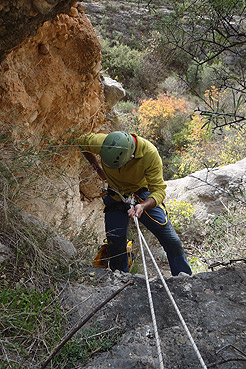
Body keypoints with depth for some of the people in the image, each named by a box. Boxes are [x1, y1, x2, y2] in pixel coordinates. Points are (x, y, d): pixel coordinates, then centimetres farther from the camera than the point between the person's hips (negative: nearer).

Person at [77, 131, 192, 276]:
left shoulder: (150, 154, -33)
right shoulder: (101, 142, -26)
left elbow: (159, 190, -28)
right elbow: (82, 141, -2)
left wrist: (143, 206, -48)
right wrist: (98, 168, -5)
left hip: (143, 195, -1)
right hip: (116, 197, 2)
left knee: (172, 242, -5)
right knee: (116, 245, -1)